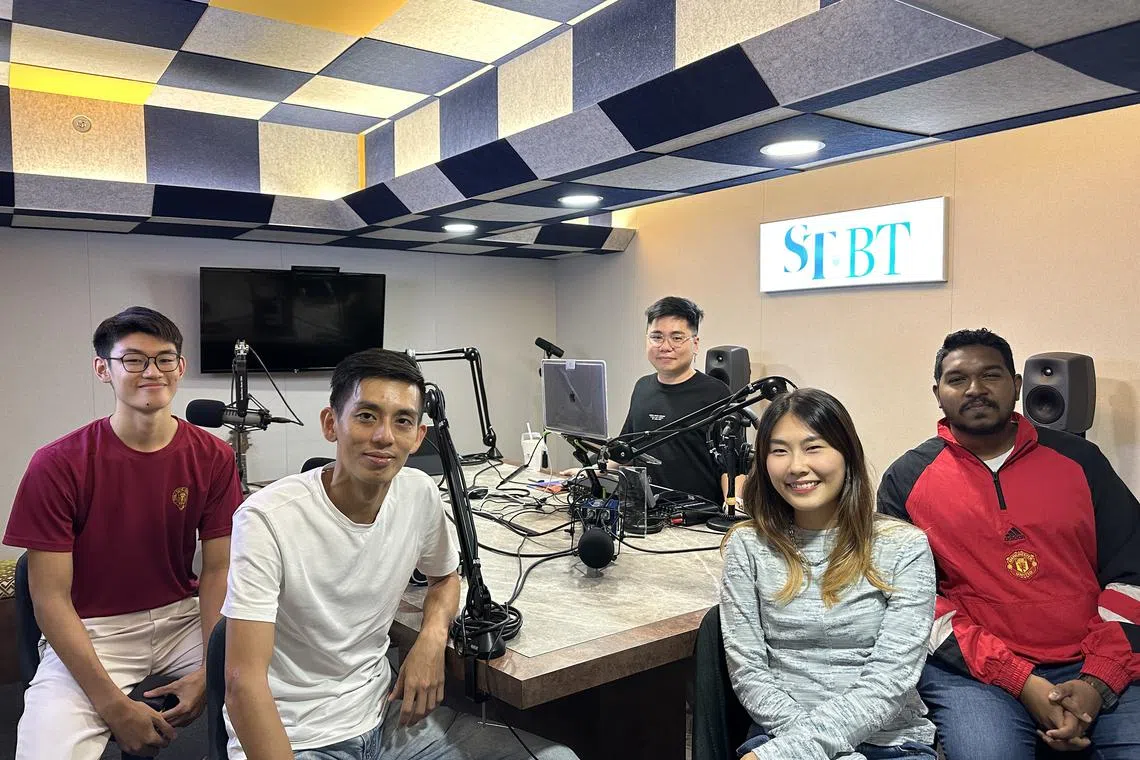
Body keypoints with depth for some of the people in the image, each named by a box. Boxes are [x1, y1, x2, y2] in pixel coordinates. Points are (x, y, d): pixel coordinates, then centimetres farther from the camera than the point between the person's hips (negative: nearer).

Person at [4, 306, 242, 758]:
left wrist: (212, 669, -16)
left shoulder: (212, 457, -5)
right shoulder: (57, 465, -12)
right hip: (88, 632, -2)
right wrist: (114, 705, -17)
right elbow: (50, 598, -11)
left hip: (183, 618, 3)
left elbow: (217, 568, -2)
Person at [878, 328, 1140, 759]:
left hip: (1103, 672, 2)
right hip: (975, 671, -2)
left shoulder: (1078, 459, 9)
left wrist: (1097, 681, -6)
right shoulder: (907, 480, 2)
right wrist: (1022, 682, -11)